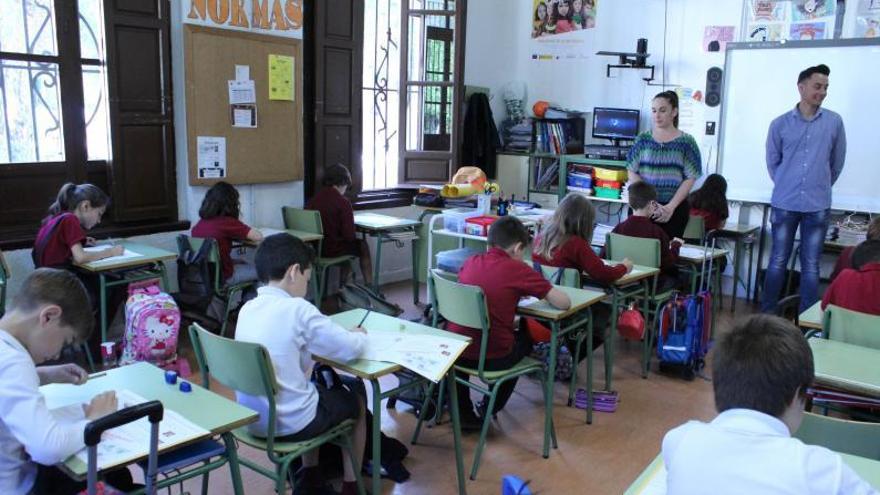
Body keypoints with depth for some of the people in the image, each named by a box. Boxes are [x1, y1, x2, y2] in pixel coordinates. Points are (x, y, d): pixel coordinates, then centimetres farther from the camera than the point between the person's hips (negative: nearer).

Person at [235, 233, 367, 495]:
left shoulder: (247, 308, 1)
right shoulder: (297, 309, -20)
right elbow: (350, 349, -15)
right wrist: (359, 335, 7)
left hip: (251, 419, 7)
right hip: (289, 424, -7)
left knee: (316, 389, 33)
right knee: (355, 401, 20)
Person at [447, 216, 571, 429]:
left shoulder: (470, 262, 4)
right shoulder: (518, 269, -10)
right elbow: (564, 303, -8)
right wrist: (542, 291, 12)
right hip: (492, 358, -4)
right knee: (525, 339, 28)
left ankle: (463, 413, 42)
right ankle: (486, 413, 33)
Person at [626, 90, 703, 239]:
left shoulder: (686, 142, 2)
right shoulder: (643, 139, 6)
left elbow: (690, 179, -2)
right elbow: (632, 173, 2)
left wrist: (670, 207, -12)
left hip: (675, 208, -1)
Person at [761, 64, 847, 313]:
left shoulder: (834, 122, 2)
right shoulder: (780, 124, 0)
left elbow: (837, 162, 11)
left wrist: (821, 187, 15)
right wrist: (787, 187, 11)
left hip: (818, 206, 0)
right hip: (784, 204, 0)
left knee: (811, 265, 5)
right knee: (778, 261, 7)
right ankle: (767, 314, 18)